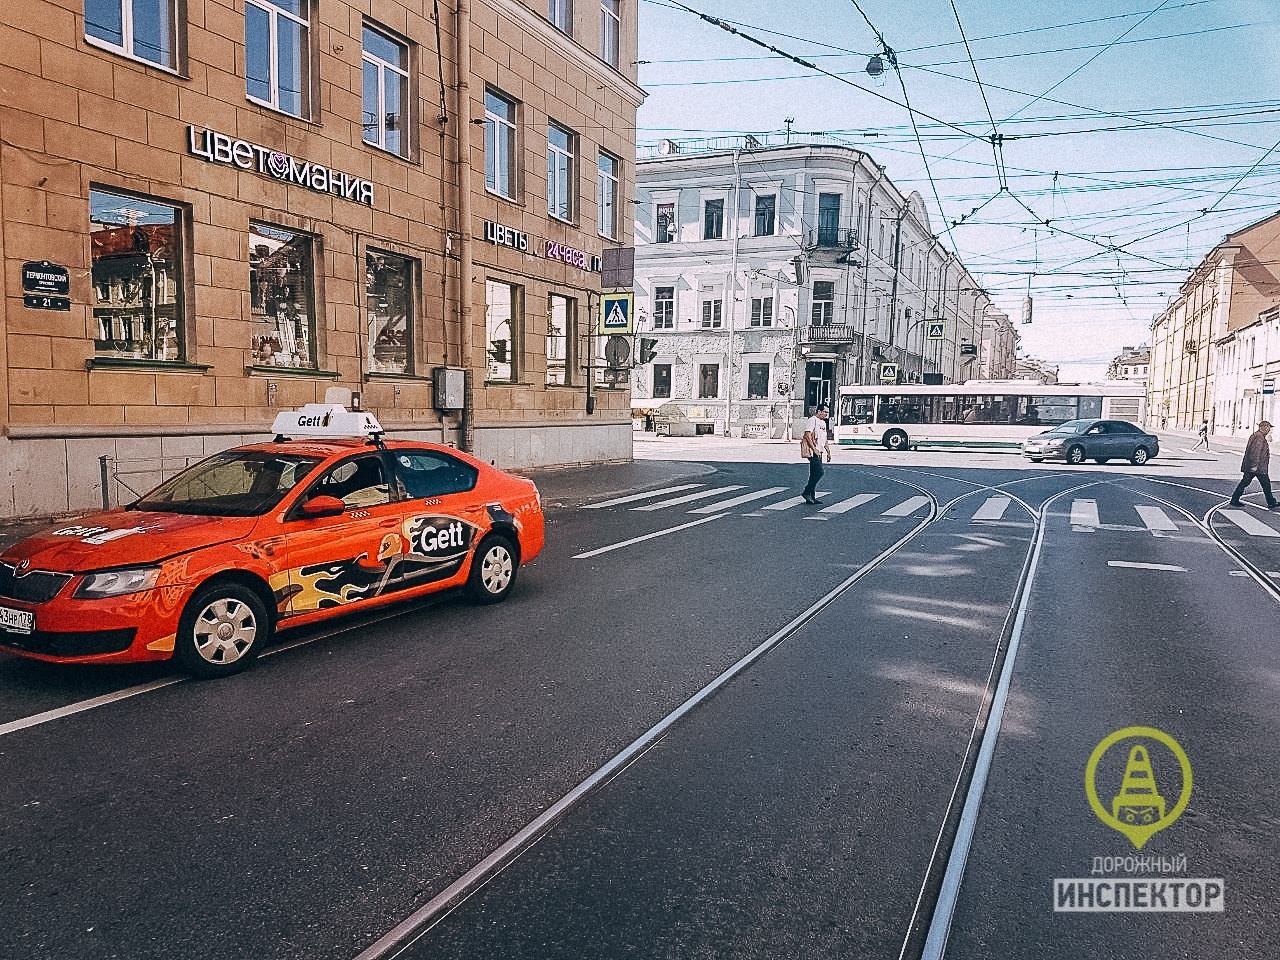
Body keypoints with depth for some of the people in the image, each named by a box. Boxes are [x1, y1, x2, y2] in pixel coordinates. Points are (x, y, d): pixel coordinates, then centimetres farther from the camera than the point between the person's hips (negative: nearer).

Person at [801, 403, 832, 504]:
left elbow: (825, 439, 26)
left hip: (819, 452, 10)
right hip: (812, 452, -10)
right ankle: (807, 492, -9)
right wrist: (814, 449, -21)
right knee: (819, 472, -16)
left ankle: (811, 497, 12)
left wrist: (828, 451, 20)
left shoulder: (823, 423, 20)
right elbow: (807, 435, -17)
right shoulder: (812, 420, -9)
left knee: (815, 474, 9)